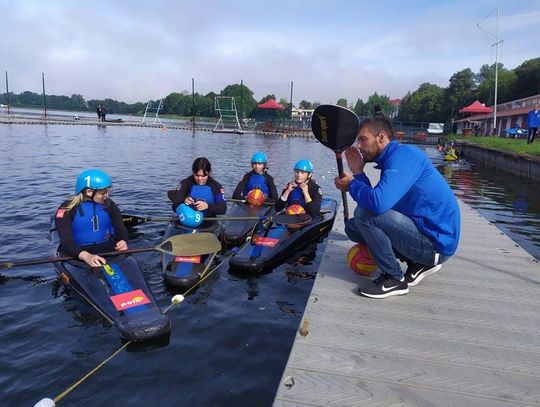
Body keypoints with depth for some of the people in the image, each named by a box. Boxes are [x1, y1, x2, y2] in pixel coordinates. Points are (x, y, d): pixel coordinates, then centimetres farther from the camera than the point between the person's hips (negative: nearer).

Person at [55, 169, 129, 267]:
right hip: (77, 254, -3)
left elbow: (121, 229, 2)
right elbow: (66, 241, -19)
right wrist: (86, 256, -39)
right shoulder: (67, 209, -8)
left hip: (107, 248, 4)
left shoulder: (109, 205, 5)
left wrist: (123, 241, -24)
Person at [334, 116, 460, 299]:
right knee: (352, 226, 10)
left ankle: (394, 279, -6)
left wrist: (352, 186, -12)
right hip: (422, 231, 10)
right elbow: (373, 200, 9)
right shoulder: (391, 160, 13)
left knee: (364, 213, -23)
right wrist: (358, 173, 1)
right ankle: (419, 263, 9)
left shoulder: (404, 154, -17)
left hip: (436, 241, -10)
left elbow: (378, 203, -32)